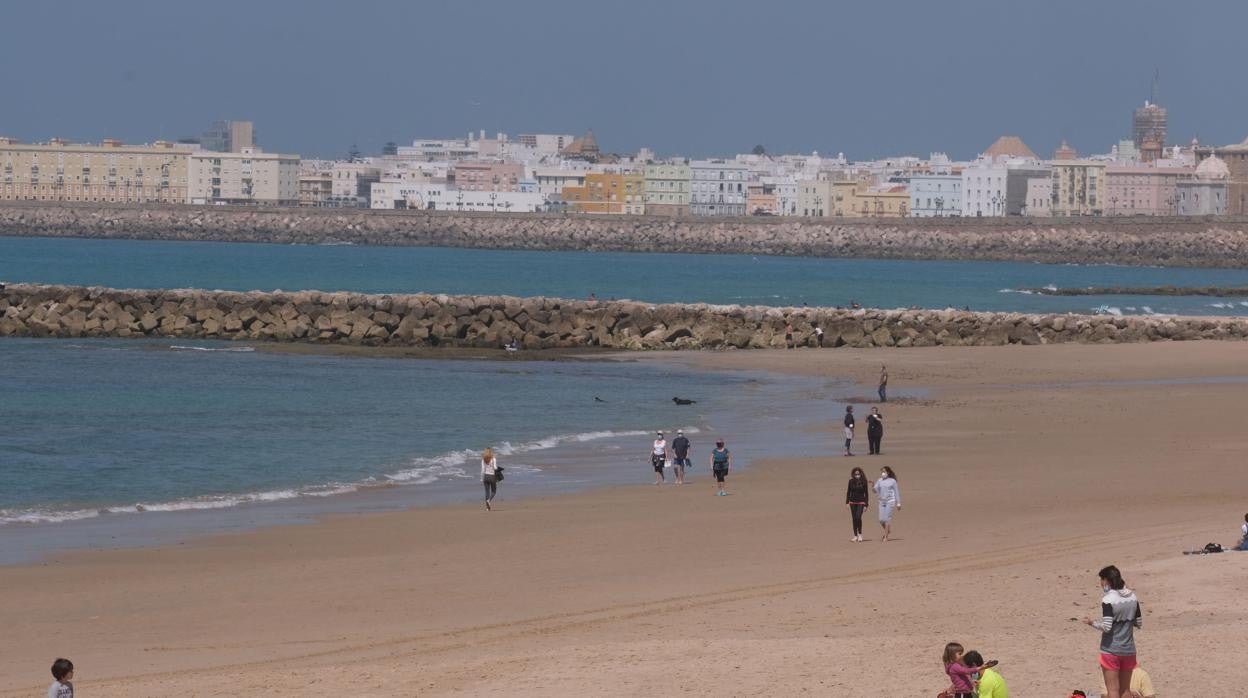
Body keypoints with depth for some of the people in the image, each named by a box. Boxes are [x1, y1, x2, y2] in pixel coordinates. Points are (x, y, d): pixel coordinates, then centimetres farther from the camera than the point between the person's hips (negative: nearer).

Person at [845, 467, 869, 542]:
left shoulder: (863, 482, -3)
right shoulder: (851, 481, 2)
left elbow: (866, 494, 0)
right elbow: (848, 492, 7)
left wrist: (866, 505, -3)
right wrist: (847, 502, 0)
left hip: (861, 502, -3)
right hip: (853, 502, 3)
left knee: (858, 517, -18)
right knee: (854, 519, 4)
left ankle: (860, 534, -3)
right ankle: (855, 536, 10)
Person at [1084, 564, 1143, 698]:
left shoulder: (1108, 600, -17)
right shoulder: (1133, 598, 2)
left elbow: (1106, 627, -20)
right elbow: (1138, 623, 8)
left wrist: (1093, 623, -3)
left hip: (1111, 650, -6)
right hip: (1129, 650, 6)